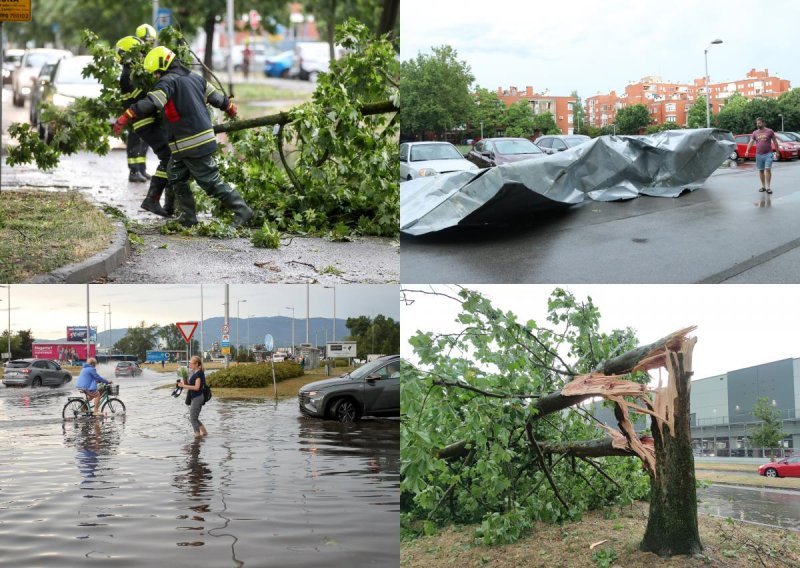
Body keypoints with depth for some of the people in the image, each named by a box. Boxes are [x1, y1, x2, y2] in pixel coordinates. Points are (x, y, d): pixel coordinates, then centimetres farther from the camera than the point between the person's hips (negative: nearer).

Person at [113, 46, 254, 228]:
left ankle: (242, 211, 0)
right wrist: (230, 108, 42)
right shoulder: (194, 78, 12)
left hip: (189, 144, -9)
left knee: (212, 182, -4)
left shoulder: (168, 81, -13)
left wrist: (125, 117, -31)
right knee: (177, 178, 16)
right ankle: (188, 217, 16)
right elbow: (216, 97, 22)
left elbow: (150, 104, -27)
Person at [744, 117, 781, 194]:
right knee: (761, 170, 7)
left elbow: (775, 141, 6)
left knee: (768, 169, -11)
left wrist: (777, 150, 5)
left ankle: (768, 187, -11)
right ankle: (763, 186, 17)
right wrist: (747, 150, -13)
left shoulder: (769, 131, 2)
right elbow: (751, 142, 2)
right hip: (759, 154, 3)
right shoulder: (755, 133, 9)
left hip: (768, 154, -3)